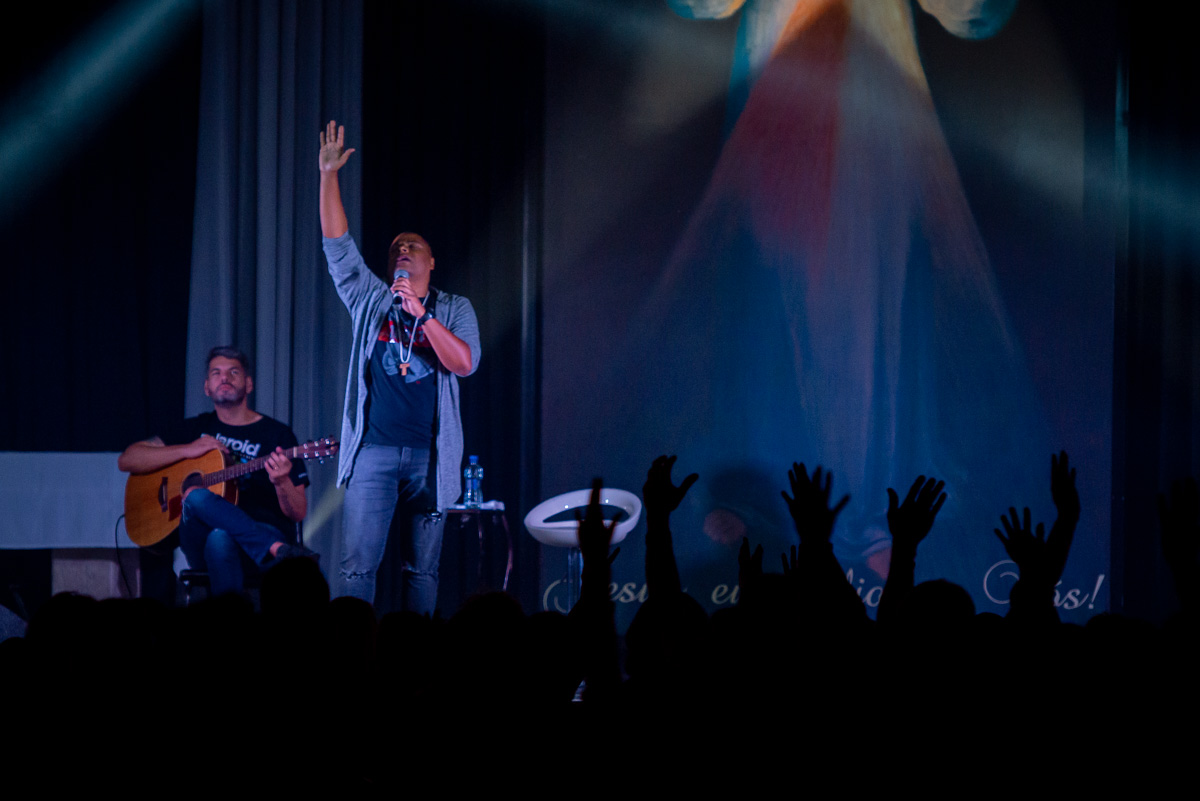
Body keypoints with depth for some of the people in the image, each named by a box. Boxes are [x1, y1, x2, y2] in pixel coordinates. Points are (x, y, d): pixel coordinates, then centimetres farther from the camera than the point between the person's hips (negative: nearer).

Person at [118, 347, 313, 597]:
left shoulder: (277, 434, 10)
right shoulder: (197, 428, 18)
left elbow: (298, 514, 5)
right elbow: (127, 460, 12)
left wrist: (282, 482, -19)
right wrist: (187, 450, -1)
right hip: (199, 543, 3)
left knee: (220, 538, -40)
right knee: (196, 495, -34)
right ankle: (279, 549, -42)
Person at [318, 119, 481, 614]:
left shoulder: (454, 309, 11)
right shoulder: (370, 300, 14)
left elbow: (465, 363, -6)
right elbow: (338, 246, 6)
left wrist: (421, 313, -15)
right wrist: (329, 176, -1)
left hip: (430, 455, 0)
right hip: (374, 448, 0)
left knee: (421, 570, 3)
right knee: (357, 566, -10)